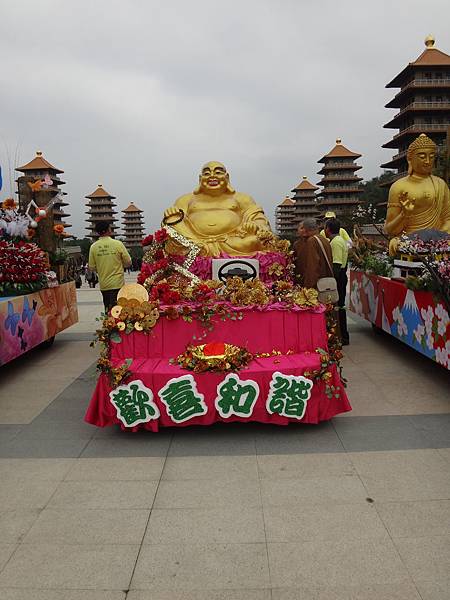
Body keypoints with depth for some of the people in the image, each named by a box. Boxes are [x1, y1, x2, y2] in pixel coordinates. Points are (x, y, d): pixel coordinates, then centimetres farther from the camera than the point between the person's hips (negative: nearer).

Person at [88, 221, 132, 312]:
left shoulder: (93, 247, -3)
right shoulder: (117, 244, -9)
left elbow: (92, 267, 4)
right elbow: (128, 262, -3)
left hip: (103, 285, 3)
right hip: (117, 284, -3)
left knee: (108, 311, 15)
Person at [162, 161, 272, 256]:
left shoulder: (241, 198, 27)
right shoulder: (187, 200, 28)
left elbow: (258, 218, 16)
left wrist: (256, 227, -9)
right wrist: (171, 218, -3)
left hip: (236, 244, 0)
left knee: (252, 241, -30)